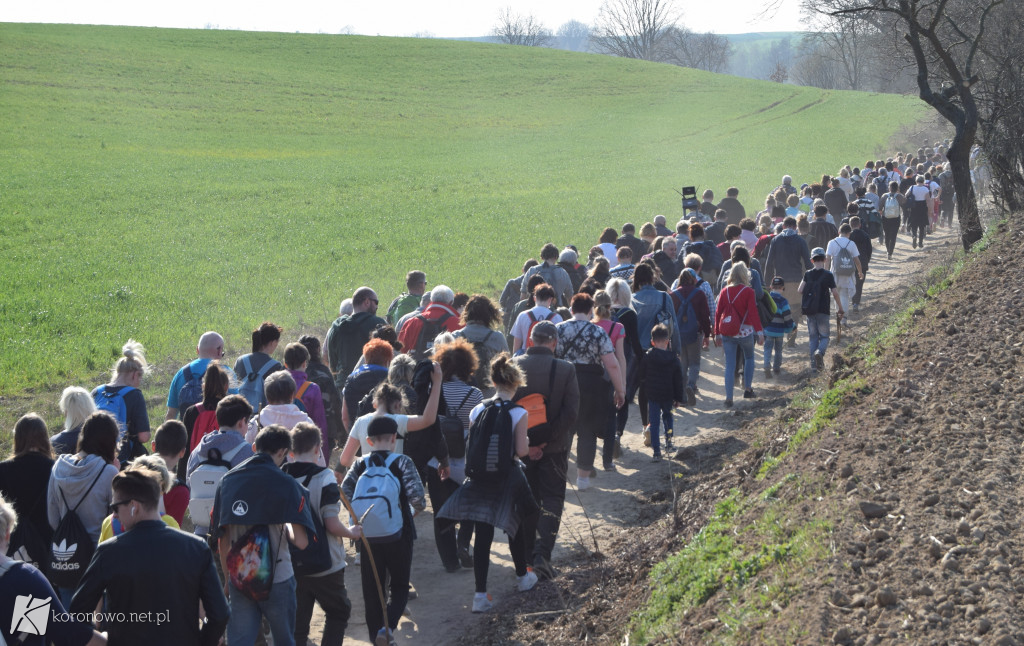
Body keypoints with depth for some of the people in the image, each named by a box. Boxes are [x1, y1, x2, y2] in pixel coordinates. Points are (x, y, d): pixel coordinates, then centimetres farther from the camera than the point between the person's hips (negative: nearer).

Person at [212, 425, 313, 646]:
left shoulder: (228, 480, 2)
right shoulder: (286, 484, -11)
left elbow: (221, 538, 6)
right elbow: (301, 541, -18)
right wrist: (286, 527, 3)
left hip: (238, 580, 3)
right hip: (278, 581, -3)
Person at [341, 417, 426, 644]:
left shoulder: (360, 465, 1)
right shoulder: (402, 463, -8)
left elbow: (345, 493, -11)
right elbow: (416, 496, -19)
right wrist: (417, 508, 2)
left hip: (368, 537, 2)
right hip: (398, 536, -2)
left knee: (372, 589, 14)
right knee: (399, 586, 11)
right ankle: (388, 627, -11)